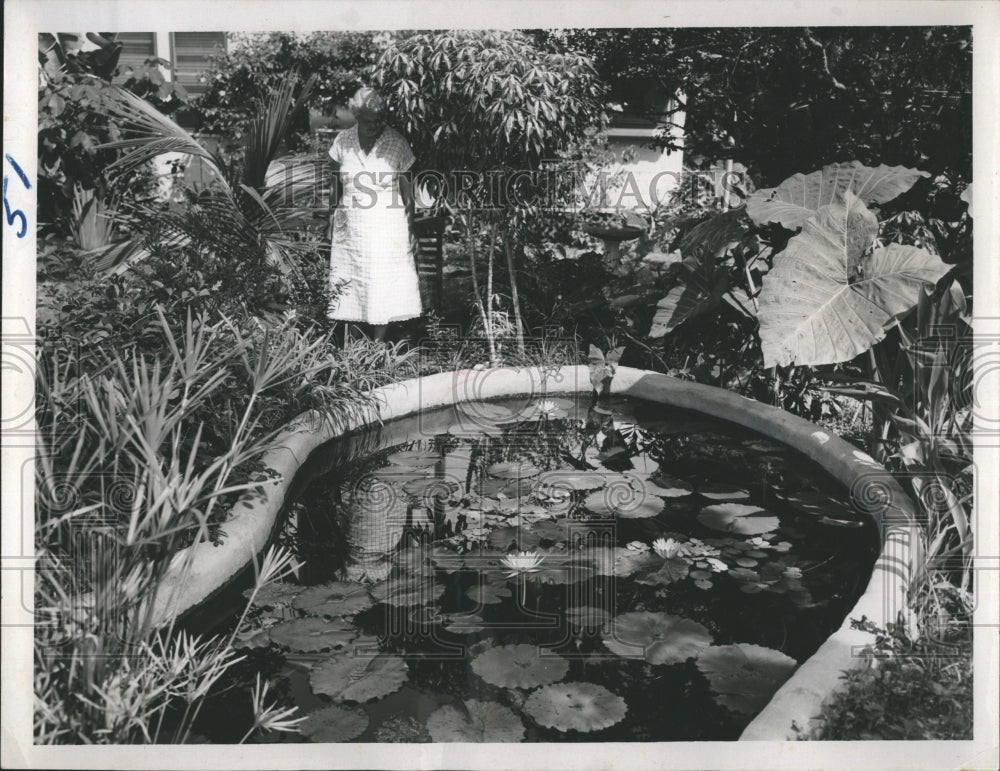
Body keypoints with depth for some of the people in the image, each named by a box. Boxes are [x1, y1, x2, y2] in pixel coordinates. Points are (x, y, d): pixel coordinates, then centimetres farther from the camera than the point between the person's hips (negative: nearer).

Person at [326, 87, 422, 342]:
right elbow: (335, 187, 10)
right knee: (347, 289, 1)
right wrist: (331, 223, 10)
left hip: (387, 228, -2)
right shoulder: (343, 141, 2)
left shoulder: (397, 142, -6)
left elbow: (407, 191, -2)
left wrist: (411, 230, -4)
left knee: (383, 289, -1)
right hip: (349, 227, 2)